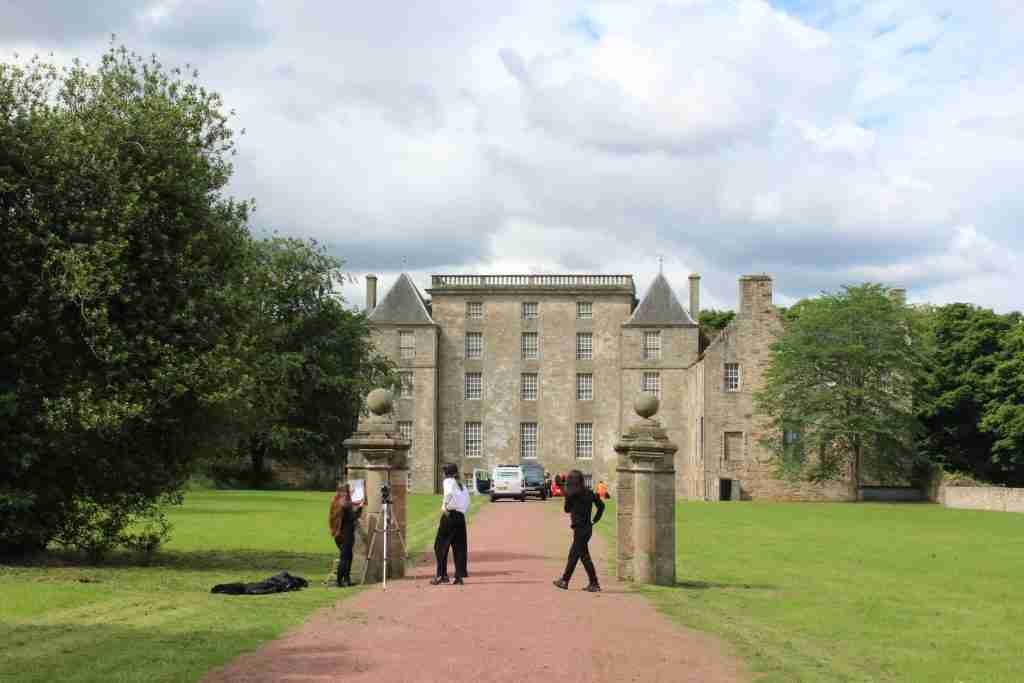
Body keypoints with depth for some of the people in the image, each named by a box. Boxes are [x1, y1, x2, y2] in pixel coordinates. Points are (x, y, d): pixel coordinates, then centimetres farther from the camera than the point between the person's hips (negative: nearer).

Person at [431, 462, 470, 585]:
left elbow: (449, 493, -21)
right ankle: (459, 576, 4)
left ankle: (441, 574, -3)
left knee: (441, 545, 1)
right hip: (461, 517, 6)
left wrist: (444, 505, -16)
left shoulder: (448, 481, 2)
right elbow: (467, 506, 17)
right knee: (459, 548, 7)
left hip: (450, 515, -6)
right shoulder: (463, 486, 21)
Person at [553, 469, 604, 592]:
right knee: (573, 555, 17)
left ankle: (594, 584, -5)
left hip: (580, 528, -8)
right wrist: (594, 520, 14)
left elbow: (567, 509, -1)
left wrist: (566, 495, 13)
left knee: (584, 556, -4)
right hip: (587, 527, 8)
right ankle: (565, 580, 26)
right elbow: (601, 505, 11)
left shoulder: (573, 494, -14)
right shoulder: (588, 492, 8)